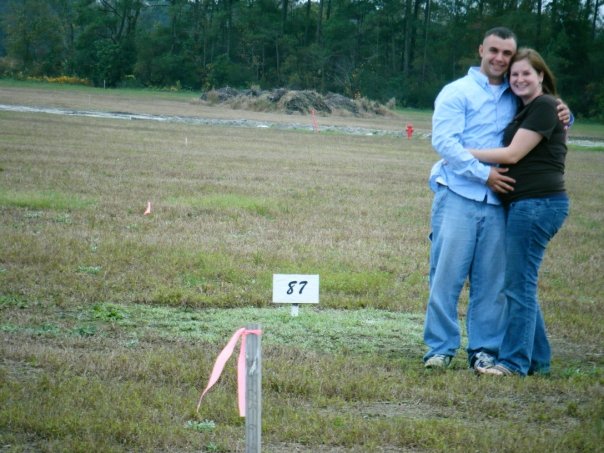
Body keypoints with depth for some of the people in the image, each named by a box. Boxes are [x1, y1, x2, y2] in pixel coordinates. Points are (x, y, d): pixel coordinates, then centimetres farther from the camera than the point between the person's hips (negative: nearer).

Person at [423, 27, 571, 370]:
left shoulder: (517, 98, 17)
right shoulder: (457, 92, 2)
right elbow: (444, 140, -8)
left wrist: (563, 114, 7)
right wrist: (484, 173, -15)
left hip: (497, 201, 4)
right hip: (458, 196, -4)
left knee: (492, 279, 4)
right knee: (447, 272, -4)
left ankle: (484, 349, 12)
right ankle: (441, 348, 4)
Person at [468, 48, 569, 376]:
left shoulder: (544, 106, -9)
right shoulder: (527, 109, 21)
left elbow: (512, 154, -13)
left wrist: (462, 152, -7)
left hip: (538, 202, -10)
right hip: (524, 202, 10)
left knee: (519, 284, -7)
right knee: (521, 284, 12)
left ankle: (514, 361, -3)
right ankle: (537, 359, 19)